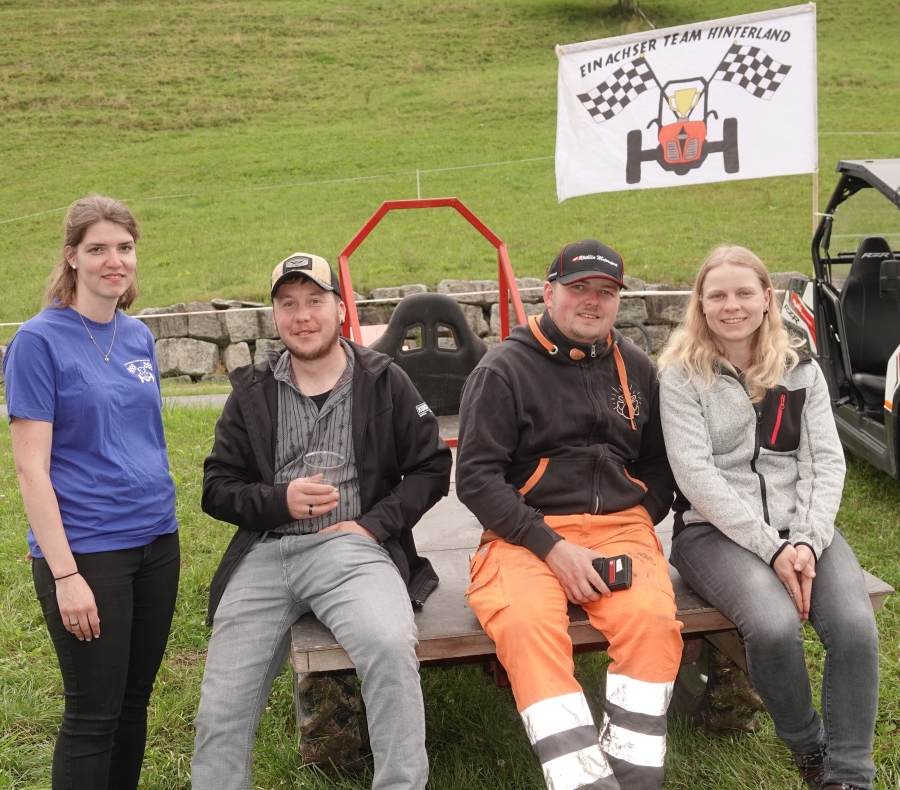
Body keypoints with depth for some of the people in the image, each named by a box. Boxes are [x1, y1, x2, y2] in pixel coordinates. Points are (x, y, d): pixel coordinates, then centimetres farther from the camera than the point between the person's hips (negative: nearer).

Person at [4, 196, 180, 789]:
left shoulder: (139, 336, 8)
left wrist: (163, 522, 12)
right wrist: (65, 574, -17)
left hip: (156, 540, 6)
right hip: (87, 551, -6)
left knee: (136, 699, 15)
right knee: (94, 714, 4)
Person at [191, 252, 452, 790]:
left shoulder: (385, 381, 8)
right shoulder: (252, 393, 15)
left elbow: (432, 468, 9)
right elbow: (217, 488, 14)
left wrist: (374, 523, -5)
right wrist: (279, 501, -6)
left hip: (352, 547, -2)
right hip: (264, 554, 3)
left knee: (391, 647, -32)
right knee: (222, 706, -7)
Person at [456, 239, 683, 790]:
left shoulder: (636, 368, 16)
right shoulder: (504, 369, 1)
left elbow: (660, 464, 23)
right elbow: (476, 476, -5)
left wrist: (639, 523, 4)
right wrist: (552, 546, -13)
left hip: (620, 523, 3)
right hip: (526, 531, -3)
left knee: (653, 618, -28)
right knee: (527, 624, -34)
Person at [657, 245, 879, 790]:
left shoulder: (801, 370, 11)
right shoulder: (683, 376, -1)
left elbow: (827, 462, 5)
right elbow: (695, 473, -10)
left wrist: (807, 541, -12)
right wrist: (770, 546, -17)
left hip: (800, 525, 4)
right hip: (716, 528, -3)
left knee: (855, 624, -25)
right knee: (774, 624, -31)